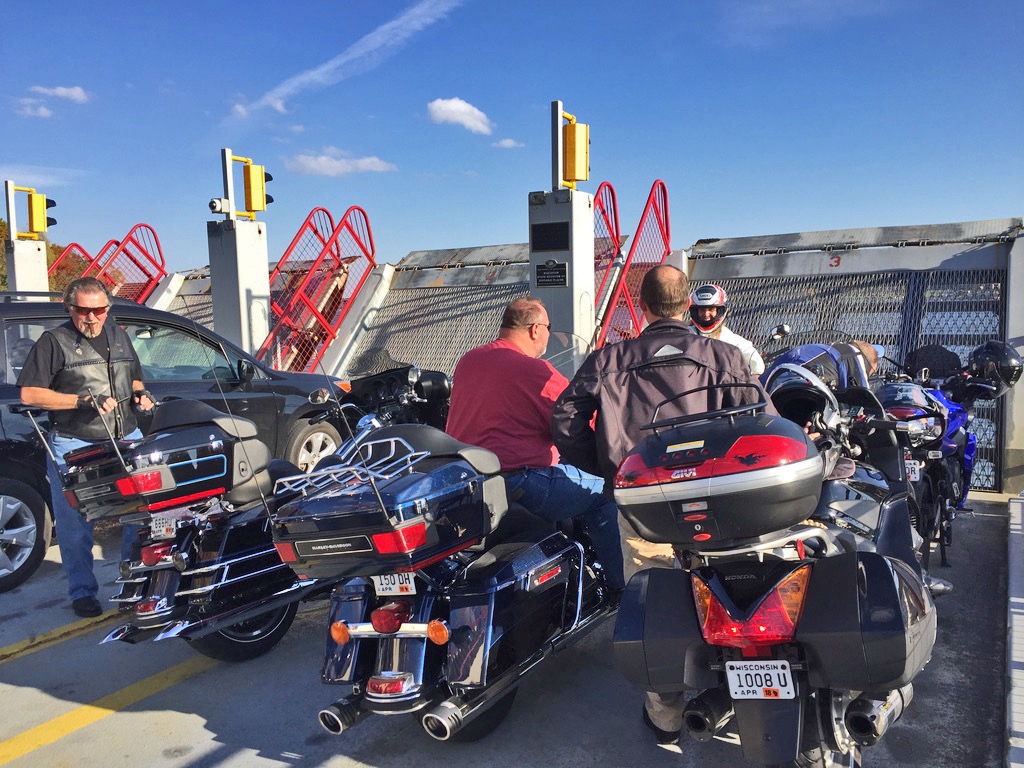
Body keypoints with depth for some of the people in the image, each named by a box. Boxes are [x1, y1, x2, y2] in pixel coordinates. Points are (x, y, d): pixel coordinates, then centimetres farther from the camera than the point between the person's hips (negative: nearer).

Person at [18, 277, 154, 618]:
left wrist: (139, 392, 3)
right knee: (75, 527, 5)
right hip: (74, 446, -5)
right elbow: (29, 394, -11)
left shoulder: (119, 335, 11)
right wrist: (82, 400, -20)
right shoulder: (54, 341, -5)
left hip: (126, 439, 5)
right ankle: (82, 591, 20)